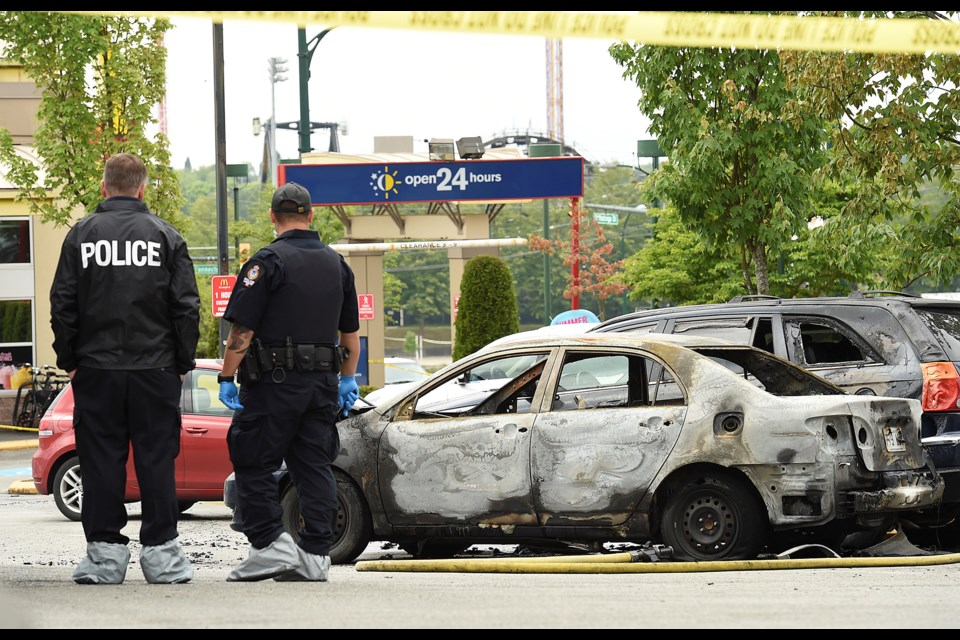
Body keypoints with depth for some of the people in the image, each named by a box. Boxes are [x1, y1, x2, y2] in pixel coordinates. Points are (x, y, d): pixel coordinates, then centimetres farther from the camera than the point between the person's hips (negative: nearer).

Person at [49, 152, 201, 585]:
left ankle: (105, 552, 3)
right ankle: (160, 552, 4)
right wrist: (183, 363, 7)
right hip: (155, 370, 0)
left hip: (96, 370, 0)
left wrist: (68, 360, 8)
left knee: (101, 460, 4)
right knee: (156, 459, 4)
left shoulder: (81, 235, 1)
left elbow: (62, 305, 0)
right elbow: (186, 306, -1)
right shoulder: (166, 237, 1)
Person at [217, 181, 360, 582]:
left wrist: (227, 377, -7)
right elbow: (350, 332, 18)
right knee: (315, 467, 7)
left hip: (274, 383, -6)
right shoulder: (336, 263, 12)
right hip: (323, 383, 6)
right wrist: (348, 380, 25)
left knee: (254, 465, 1)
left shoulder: (268, 262, -9)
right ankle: (315, 554, 5)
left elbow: (242, 329, -13)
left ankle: (272, 545, -6)